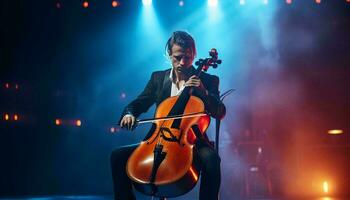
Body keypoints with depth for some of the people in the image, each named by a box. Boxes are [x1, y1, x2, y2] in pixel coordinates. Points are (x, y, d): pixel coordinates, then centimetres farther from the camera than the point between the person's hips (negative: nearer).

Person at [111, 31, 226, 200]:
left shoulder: (208, 81, 5)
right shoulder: (158, 78, 12)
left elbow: (220, 113, -5)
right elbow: (138, 104, 13)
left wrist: (203, 92, -21)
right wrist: (129, 114, -10)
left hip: (192, 142, -3)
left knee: (211, 159, -36)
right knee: (118, 156, -15)